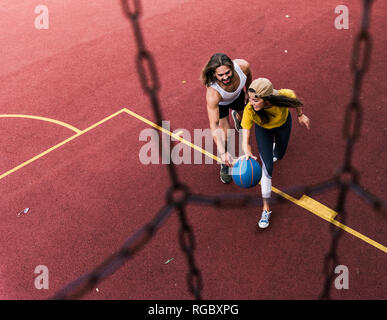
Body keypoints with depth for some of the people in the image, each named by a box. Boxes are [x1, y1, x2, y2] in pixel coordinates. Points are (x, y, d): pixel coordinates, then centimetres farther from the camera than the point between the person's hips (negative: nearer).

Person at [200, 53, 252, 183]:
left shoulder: (243, 66, -41)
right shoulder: (212, 93, -49)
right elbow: (214, 125, -46)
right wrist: (223, 153, -55)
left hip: (238, 95, 4)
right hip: (220, 103, -4)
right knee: (224, 137, -11)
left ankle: (236, 116, 72)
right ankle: (225, 165, 20)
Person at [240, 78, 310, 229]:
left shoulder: (284, 95, -41)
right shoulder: (249, 111, -43)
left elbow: (295, 100, -14)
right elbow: (245, 141, -41)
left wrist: (300, 115, 0)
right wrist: (248, 155, -61)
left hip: (283, 123, 2)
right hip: (263, 129, -2)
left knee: (279, 155, 24)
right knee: (267, 167, -11)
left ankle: (274, 151, 65)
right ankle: (266, 208, 2)